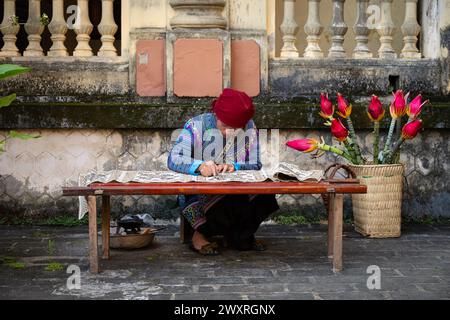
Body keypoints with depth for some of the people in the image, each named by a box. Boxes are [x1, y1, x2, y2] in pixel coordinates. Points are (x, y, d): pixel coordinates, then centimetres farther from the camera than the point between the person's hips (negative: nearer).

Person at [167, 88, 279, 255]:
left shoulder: (249, 128, 4)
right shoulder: (197, 125, -5)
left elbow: (255, 164, -2)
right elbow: (173, 159, -16)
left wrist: (235, 166, -24)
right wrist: (200, 166, -36)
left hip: (238, 191, 4)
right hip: (197, 195, -4)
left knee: (263, 197, -25)